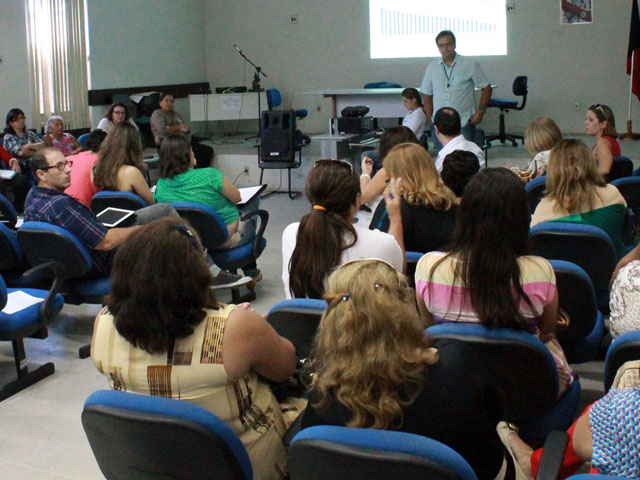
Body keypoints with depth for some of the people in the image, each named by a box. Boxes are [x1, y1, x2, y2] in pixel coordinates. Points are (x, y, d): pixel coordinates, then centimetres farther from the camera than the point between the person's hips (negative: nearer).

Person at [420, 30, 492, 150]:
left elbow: (486, 88, 5)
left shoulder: (470, 65, 1)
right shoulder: (432, 67, 9)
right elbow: (427, 96, 14)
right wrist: (429, 118, 6)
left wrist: (480, 111, -5)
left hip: (464, 125, -3)